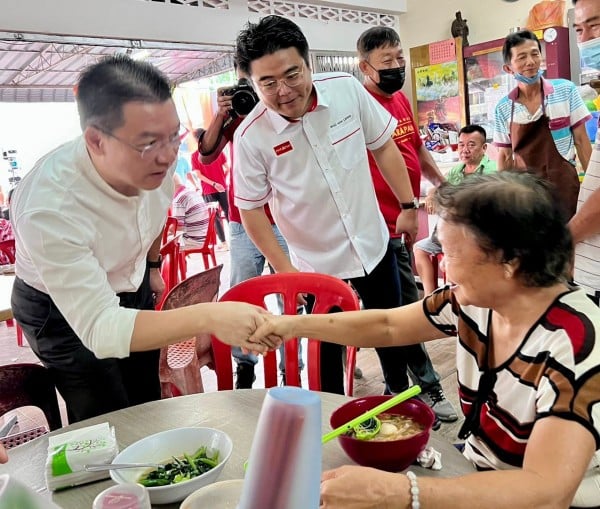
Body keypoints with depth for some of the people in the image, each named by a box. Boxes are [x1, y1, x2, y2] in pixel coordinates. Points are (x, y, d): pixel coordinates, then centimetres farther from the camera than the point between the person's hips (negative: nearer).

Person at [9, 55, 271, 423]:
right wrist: (209, 317, -51)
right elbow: (99, 327, -40)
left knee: (150, 411, 17)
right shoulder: (49, 208, -39)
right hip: (63, 312, -5)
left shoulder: (157, 157, -22)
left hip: (132, 289, 5)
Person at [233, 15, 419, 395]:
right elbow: (251, 210, -10)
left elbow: (383, 147, 0)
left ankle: (400, 391, 51)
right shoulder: (250, 136, -20)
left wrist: (408, 205, 1)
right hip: (316, 265, -3)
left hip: (374, 245, 3)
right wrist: (284, 269, -11)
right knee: (326, 352, 13)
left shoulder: (347, 89, -14)